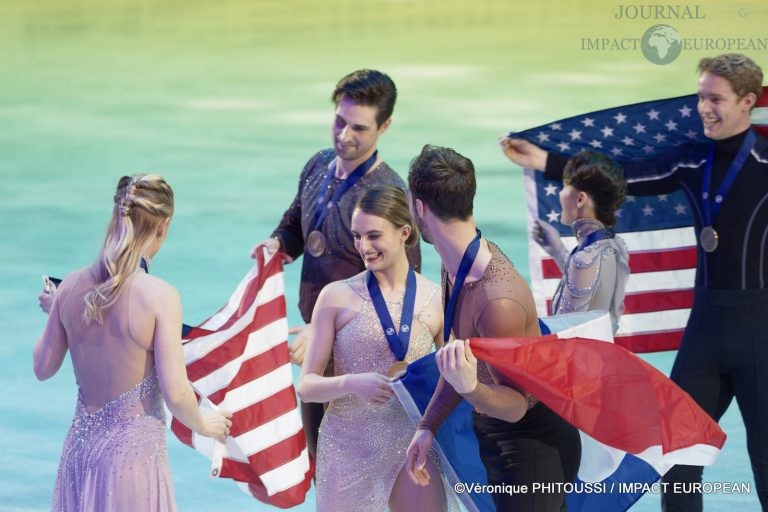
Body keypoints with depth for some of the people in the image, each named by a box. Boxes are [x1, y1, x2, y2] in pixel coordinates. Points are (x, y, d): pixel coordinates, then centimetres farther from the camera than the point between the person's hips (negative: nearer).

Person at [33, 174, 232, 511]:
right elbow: (175, 393, -18)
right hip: (134, 450, -5)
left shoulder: (71, 287, -3)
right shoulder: (160, 297, -18)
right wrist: (203, 426, 2)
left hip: (81, 443, 5)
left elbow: (43, 369, 7)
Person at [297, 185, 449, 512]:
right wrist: (352, 383, -21)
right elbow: (307, 386, -3)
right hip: (349, 445, -1)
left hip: (412, 445, 1)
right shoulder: (337, 297, -3)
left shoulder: (435, 300, 1)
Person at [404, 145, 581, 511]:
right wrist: (427, 426, 5)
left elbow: (516, 405, -25)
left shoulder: (498, 299, -35)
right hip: (494, 433, 9)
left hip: (532, 445, -9)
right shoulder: (457, 263, -6)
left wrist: (469, 388, -44)